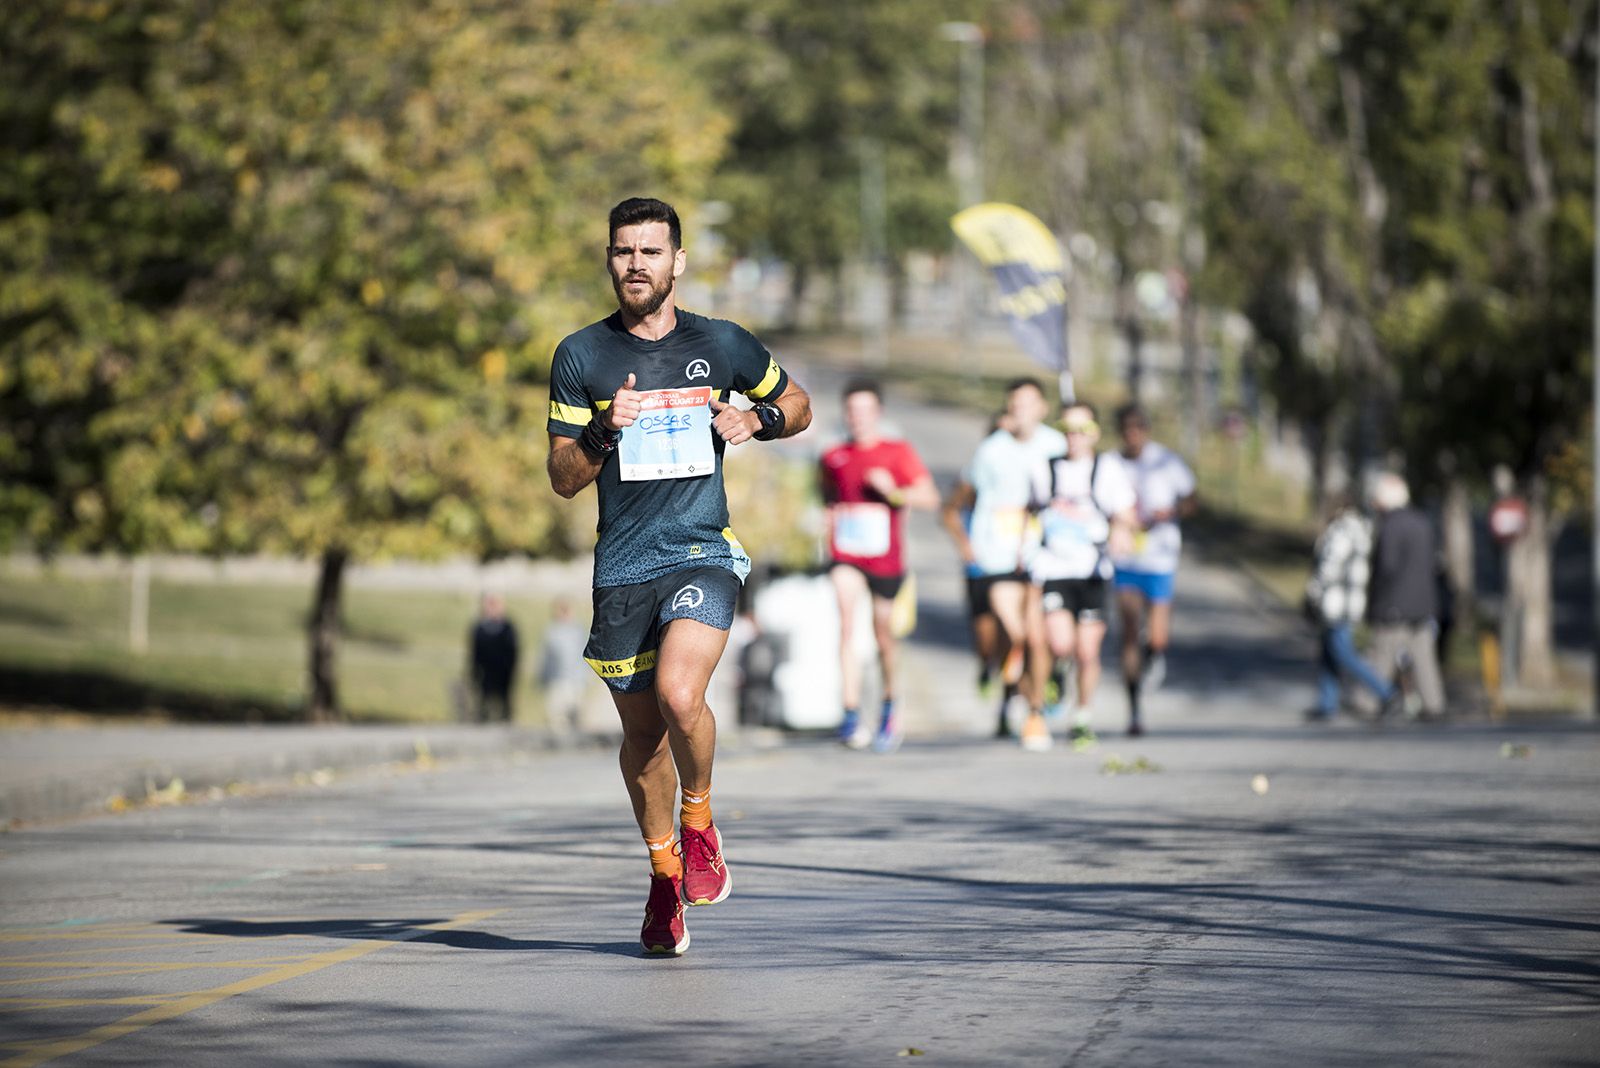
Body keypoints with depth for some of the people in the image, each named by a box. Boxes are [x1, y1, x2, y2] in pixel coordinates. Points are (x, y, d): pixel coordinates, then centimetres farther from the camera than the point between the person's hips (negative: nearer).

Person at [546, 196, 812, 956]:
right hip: (621, 568, 2)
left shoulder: (722, 346, 3)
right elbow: (564, 479, 3)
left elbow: (797, 404, 19)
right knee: (641, 730, 9)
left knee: (679, 697, -25)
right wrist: (604, 431, -16)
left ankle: (698, 821, 3)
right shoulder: (581, 357, 4)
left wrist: (753, 421, -3)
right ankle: (664, 873, 29)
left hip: (703, 554, -2)